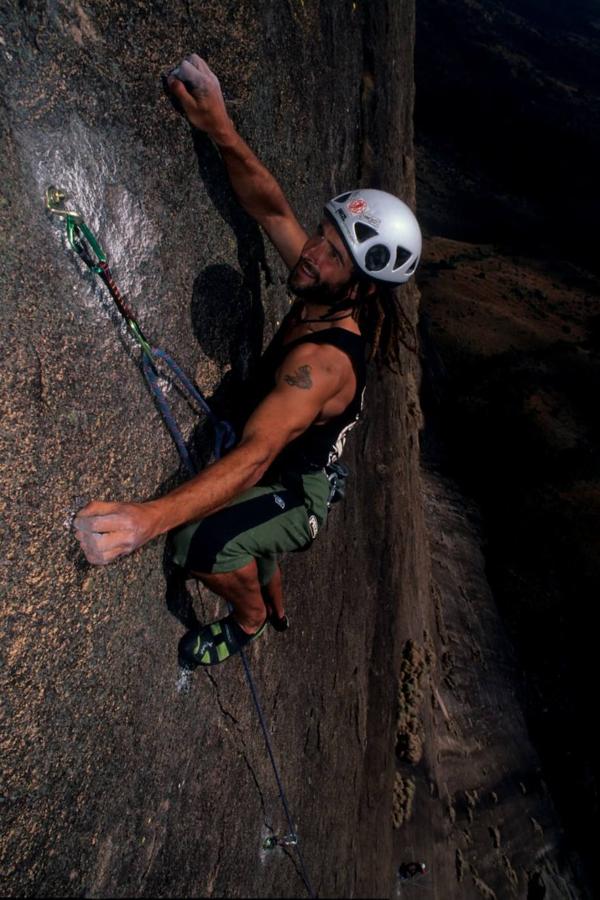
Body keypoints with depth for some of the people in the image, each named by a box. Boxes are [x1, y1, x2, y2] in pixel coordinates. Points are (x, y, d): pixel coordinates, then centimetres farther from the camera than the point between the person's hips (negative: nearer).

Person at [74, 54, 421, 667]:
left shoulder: (323, 361, -40)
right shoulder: (324, 299, -15)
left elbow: (255, 455, -52)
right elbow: (271, 207, -11)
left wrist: (147, 518, -64)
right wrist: (221, 130, -25)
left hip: (297, 493, -9)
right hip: (283, 474, 9)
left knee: (203, 543, -33)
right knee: (245, 538, 36)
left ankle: (252, 617, 0)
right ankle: (276, 608, 66)